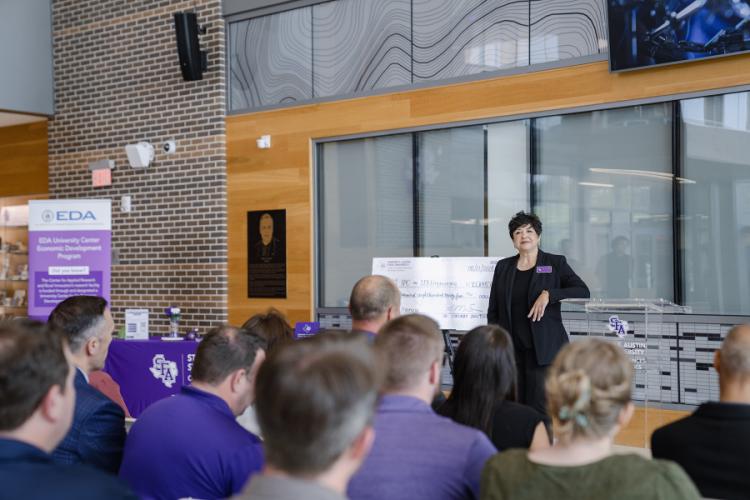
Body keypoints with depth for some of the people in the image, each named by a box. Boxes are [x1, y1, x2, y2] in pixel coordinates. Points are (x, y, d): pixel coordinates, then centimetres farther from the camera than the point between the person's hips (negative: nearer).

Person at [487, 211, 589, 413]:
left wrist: (549, 294, -19)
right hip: (511, 349, 3)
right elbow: (493, 311, 14)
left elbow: (583, 291, -8)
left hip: (543, 349, -3)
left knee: (540, 408, -8)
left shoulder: (555, 263, 4)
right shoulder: (503, 267, 13)